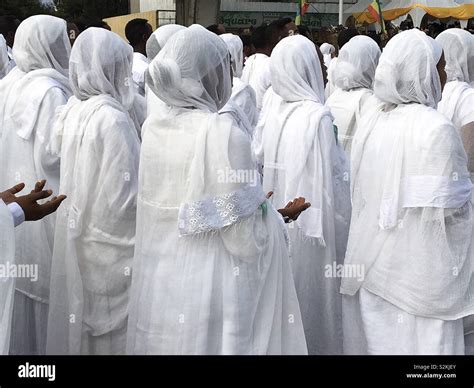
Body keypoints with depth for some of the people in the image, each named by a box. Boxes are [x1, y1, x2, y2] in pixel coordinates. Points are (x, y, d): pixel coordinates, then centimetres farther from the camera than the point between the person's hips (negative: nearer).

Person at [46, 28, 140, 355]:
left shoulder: (73, 109, 1)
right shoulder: (113, 118, -22)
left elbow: (82, 177, 8)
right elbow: (123, 197, -22)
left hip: (76, 234, 7)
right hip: (108, 245, -7)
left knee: (82, 313, 21)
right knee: (110, 325, 9)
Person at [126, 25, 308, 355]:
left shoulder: (153, 129, -1)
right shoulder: (224, 134, -20)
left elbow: (161, 211, 9)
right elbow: (244, 239, -19)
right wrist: (270, 215, 1)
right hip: (211, 290, -6)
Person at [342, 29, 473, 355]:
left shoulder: (372, 120, 1)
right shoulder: (437, 128, -18)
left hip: (372, 263, 6)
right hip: (419, 271, -6)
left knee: (376, 340, 15)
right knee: (420, 342, 6)